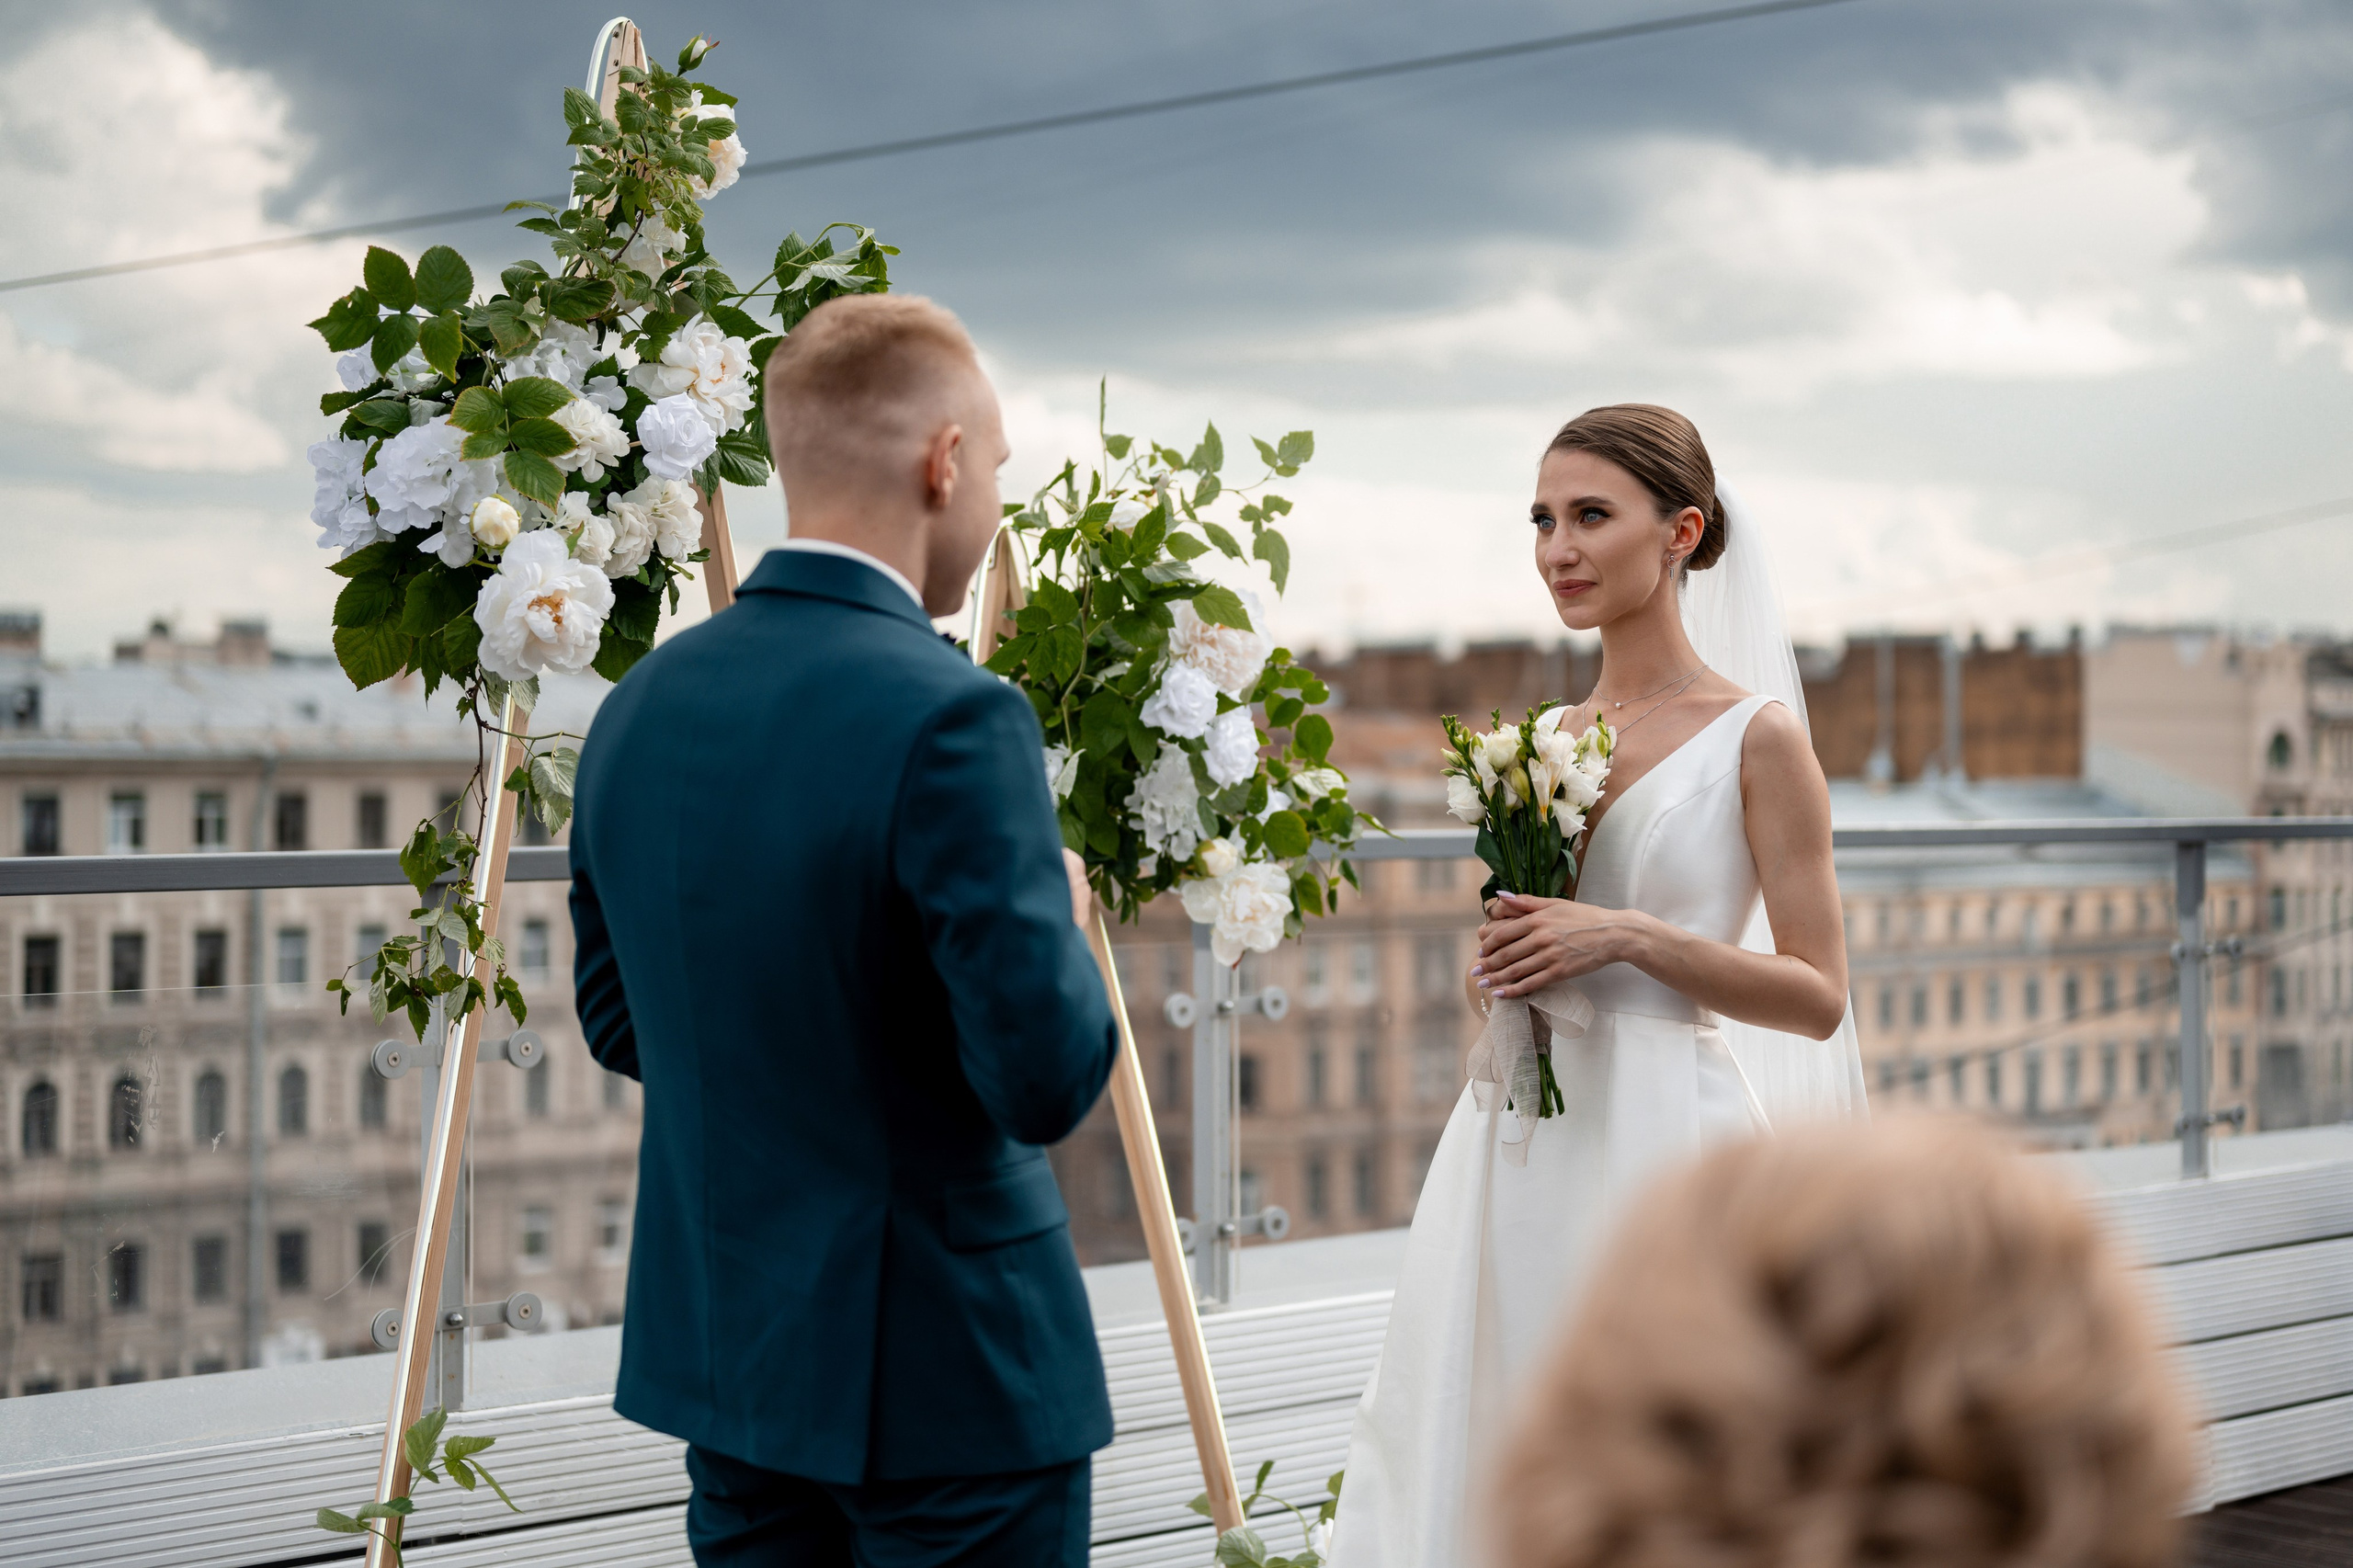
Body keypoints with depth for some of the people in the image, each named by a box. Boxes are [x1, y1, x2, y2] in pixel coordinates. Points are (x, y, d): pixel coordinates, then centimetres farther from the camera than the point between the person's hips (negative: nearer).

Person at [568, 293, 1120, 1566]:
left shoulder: (639, 706, 2)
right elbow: (1046, 1077, -21)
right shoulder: (952, 720, -21)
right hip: (941, 1375, -7)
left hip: (720, 1351, 7)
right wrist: (1060, 918, -3)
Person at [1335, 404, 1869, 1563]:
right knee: (1490, 1462, 7)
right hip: (1521, 1148, 6)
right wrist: (1495, 972, -1)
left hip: (1663, 1140, -5)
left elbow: (1818, 998, -8)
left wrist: (1631, 936, -16)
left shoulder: (1756, 736, -6)